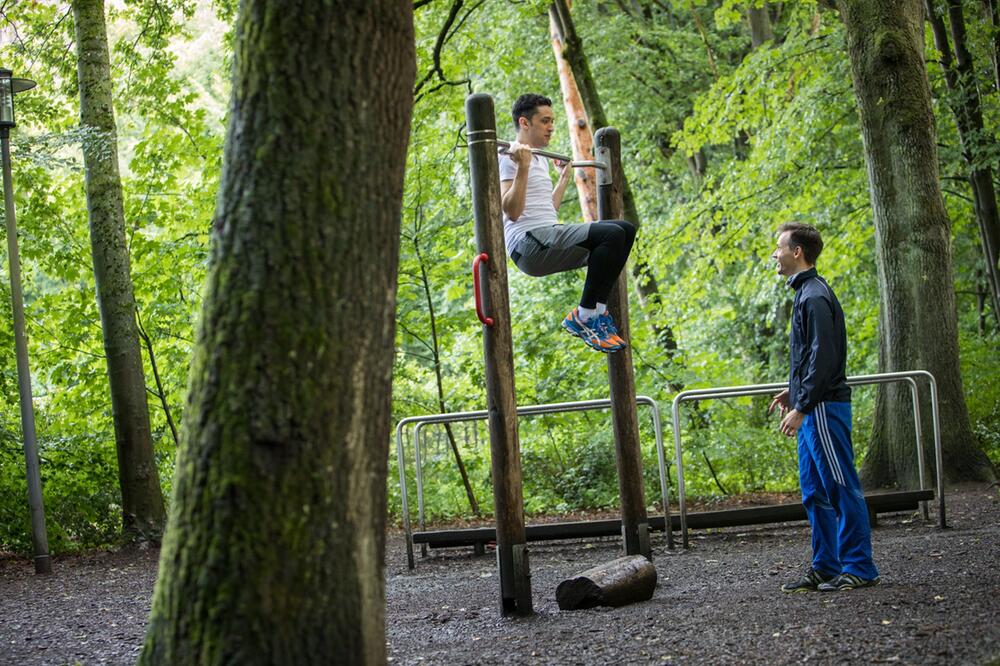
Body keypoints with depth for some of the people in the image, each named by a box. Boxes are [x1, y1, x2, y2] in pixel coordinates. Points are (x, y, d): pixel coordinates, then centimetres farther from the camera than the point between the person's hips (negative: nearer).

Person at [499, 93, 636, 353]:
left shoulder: (540, 159, 24)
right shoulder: (510, 157, -6)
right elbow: (512, 212, -17)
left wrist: (564, 176, 40)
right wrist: (522, 168, -24)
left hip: (550, 237, 10)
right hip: (529, 243, -10)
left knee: (625, 230, 3)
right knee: (612, 234, -23)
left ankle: (598, 310, 2)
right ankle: (583, 318, -16)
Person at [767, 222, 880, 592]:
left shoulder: (815, 297, -15)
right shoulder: (805, 293, 17)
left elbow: (823, 357, -21)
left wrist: (801, 407, -21)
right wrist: (794, 391, 20)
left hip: (824, 407, -10)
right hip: (813, 408, 10)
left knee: (842, 488, -6)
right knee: (815, 492, 12)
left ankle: (860, 568, -2)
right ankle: (825, 568, 17)